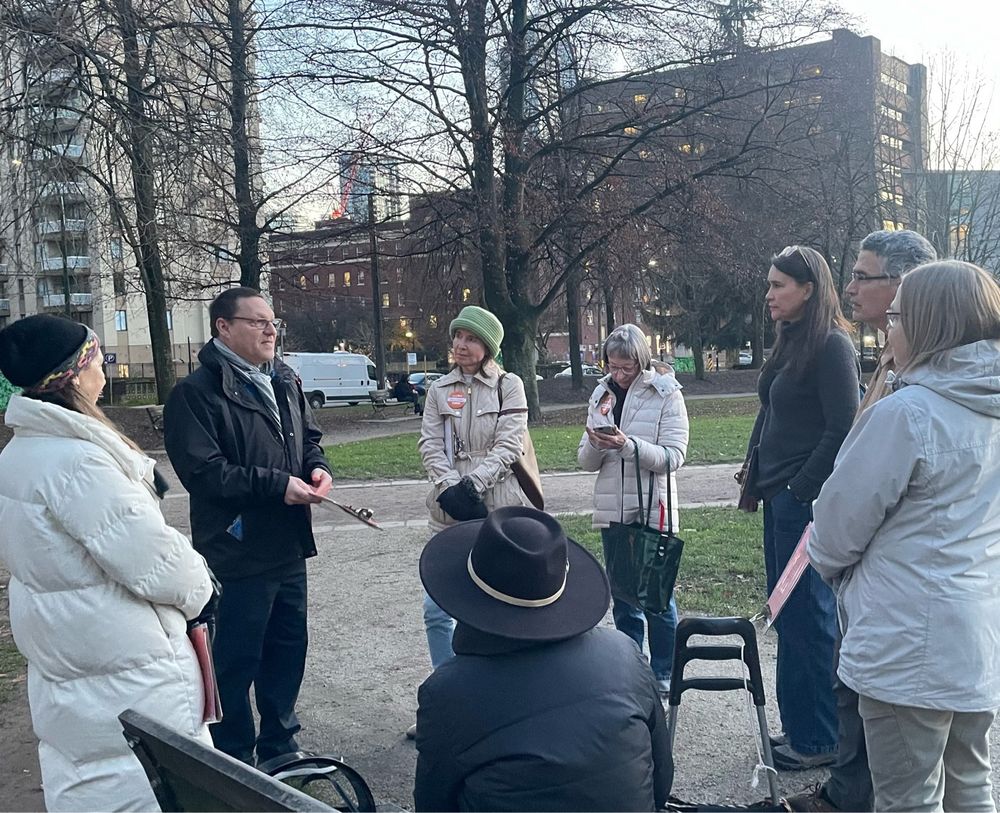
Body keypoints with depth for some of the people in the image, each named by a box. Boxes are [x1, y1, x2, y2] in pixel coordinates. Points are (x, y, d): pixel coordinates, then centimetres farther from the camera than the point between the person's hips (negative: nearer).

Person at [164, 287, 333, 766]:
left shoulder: (283, 381, 10)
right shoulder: (197, 392, -14)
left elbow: (307, 436, 21)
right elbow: (202, 470, -22)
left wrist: (317, 467, -2)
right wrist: (277, 484, -23)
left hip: (288, 545, 8)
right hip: (239, 552, -8)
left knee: (288, 648, 18)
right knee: (237, 660, 4)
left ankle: (279, 746, 36)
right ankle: (233, 759, 21)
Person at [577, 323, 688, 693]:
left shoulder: (666, 393, -5)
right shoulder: (602, 394, 9)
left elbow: (673, 456, -13)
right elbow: (586, 462, 9)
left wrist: (628, 445, -26)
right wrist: (595, 445, -13)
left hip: (651, 511, -5)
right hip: (611, 511, 5)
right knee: (623, 597, 13)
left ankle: (662, 677, 19)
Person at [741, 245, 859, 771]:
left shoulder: (832, 346, -13)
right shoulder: (792, 344, 15)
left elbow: (843, 428, -18)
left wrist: (800, 489, -16)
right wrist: (757, 474, 11)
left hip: (806, 501, -9)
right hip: (780, 497, 9)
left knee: (807, 617, -1)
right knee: (788, 615, 15)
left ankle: (821, 738, 12)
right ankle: (799, 726, 26)